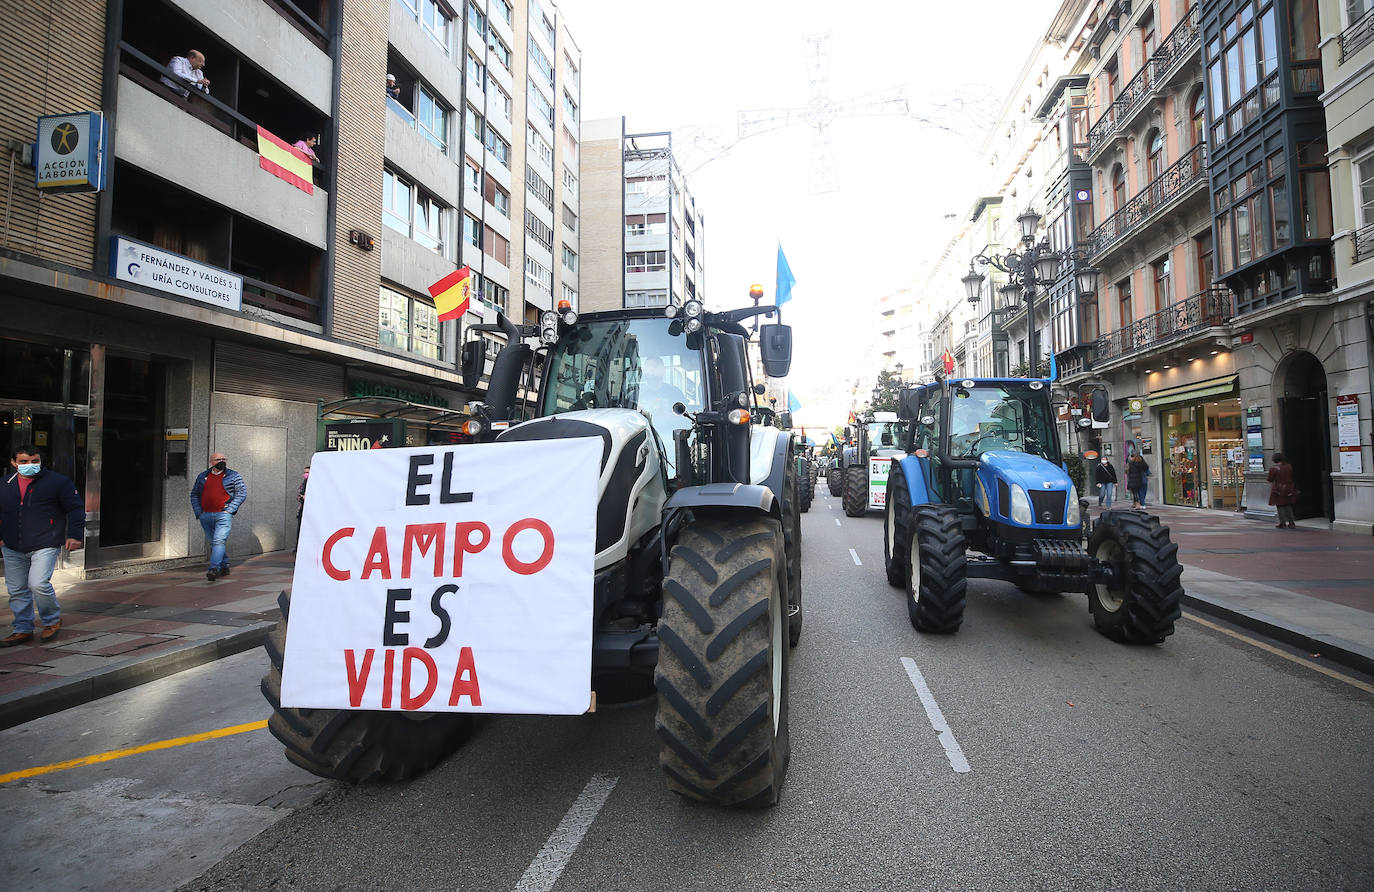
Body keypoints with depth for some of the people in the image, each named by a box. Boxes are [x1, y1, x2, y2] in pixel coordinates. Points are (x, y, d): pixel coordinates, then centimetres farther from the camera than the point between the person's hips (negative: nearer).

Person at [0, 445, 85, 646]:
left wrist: (75, 535, -7)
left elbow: (76, 509, 0)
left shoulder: (58, 482, -1)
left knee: (38, 584, -15)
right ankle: (23, 629, 23)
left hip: (45, 546, -5)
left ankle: (52, 620, 8)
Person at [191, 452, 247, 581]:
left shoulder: (233, 476, 4)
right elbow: (194, 494, 21)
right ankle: (224, 567, 24)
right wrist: (198, 512, 8)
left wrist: (230, 509, -9)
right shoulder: (202, 476, 15)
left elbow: (242, 492, 0)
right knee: (213, 543, 11)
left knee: (219, 541, -17)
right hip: (205, 516, 5)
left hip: (223, 514, -5)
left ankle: (214, 568, -23)